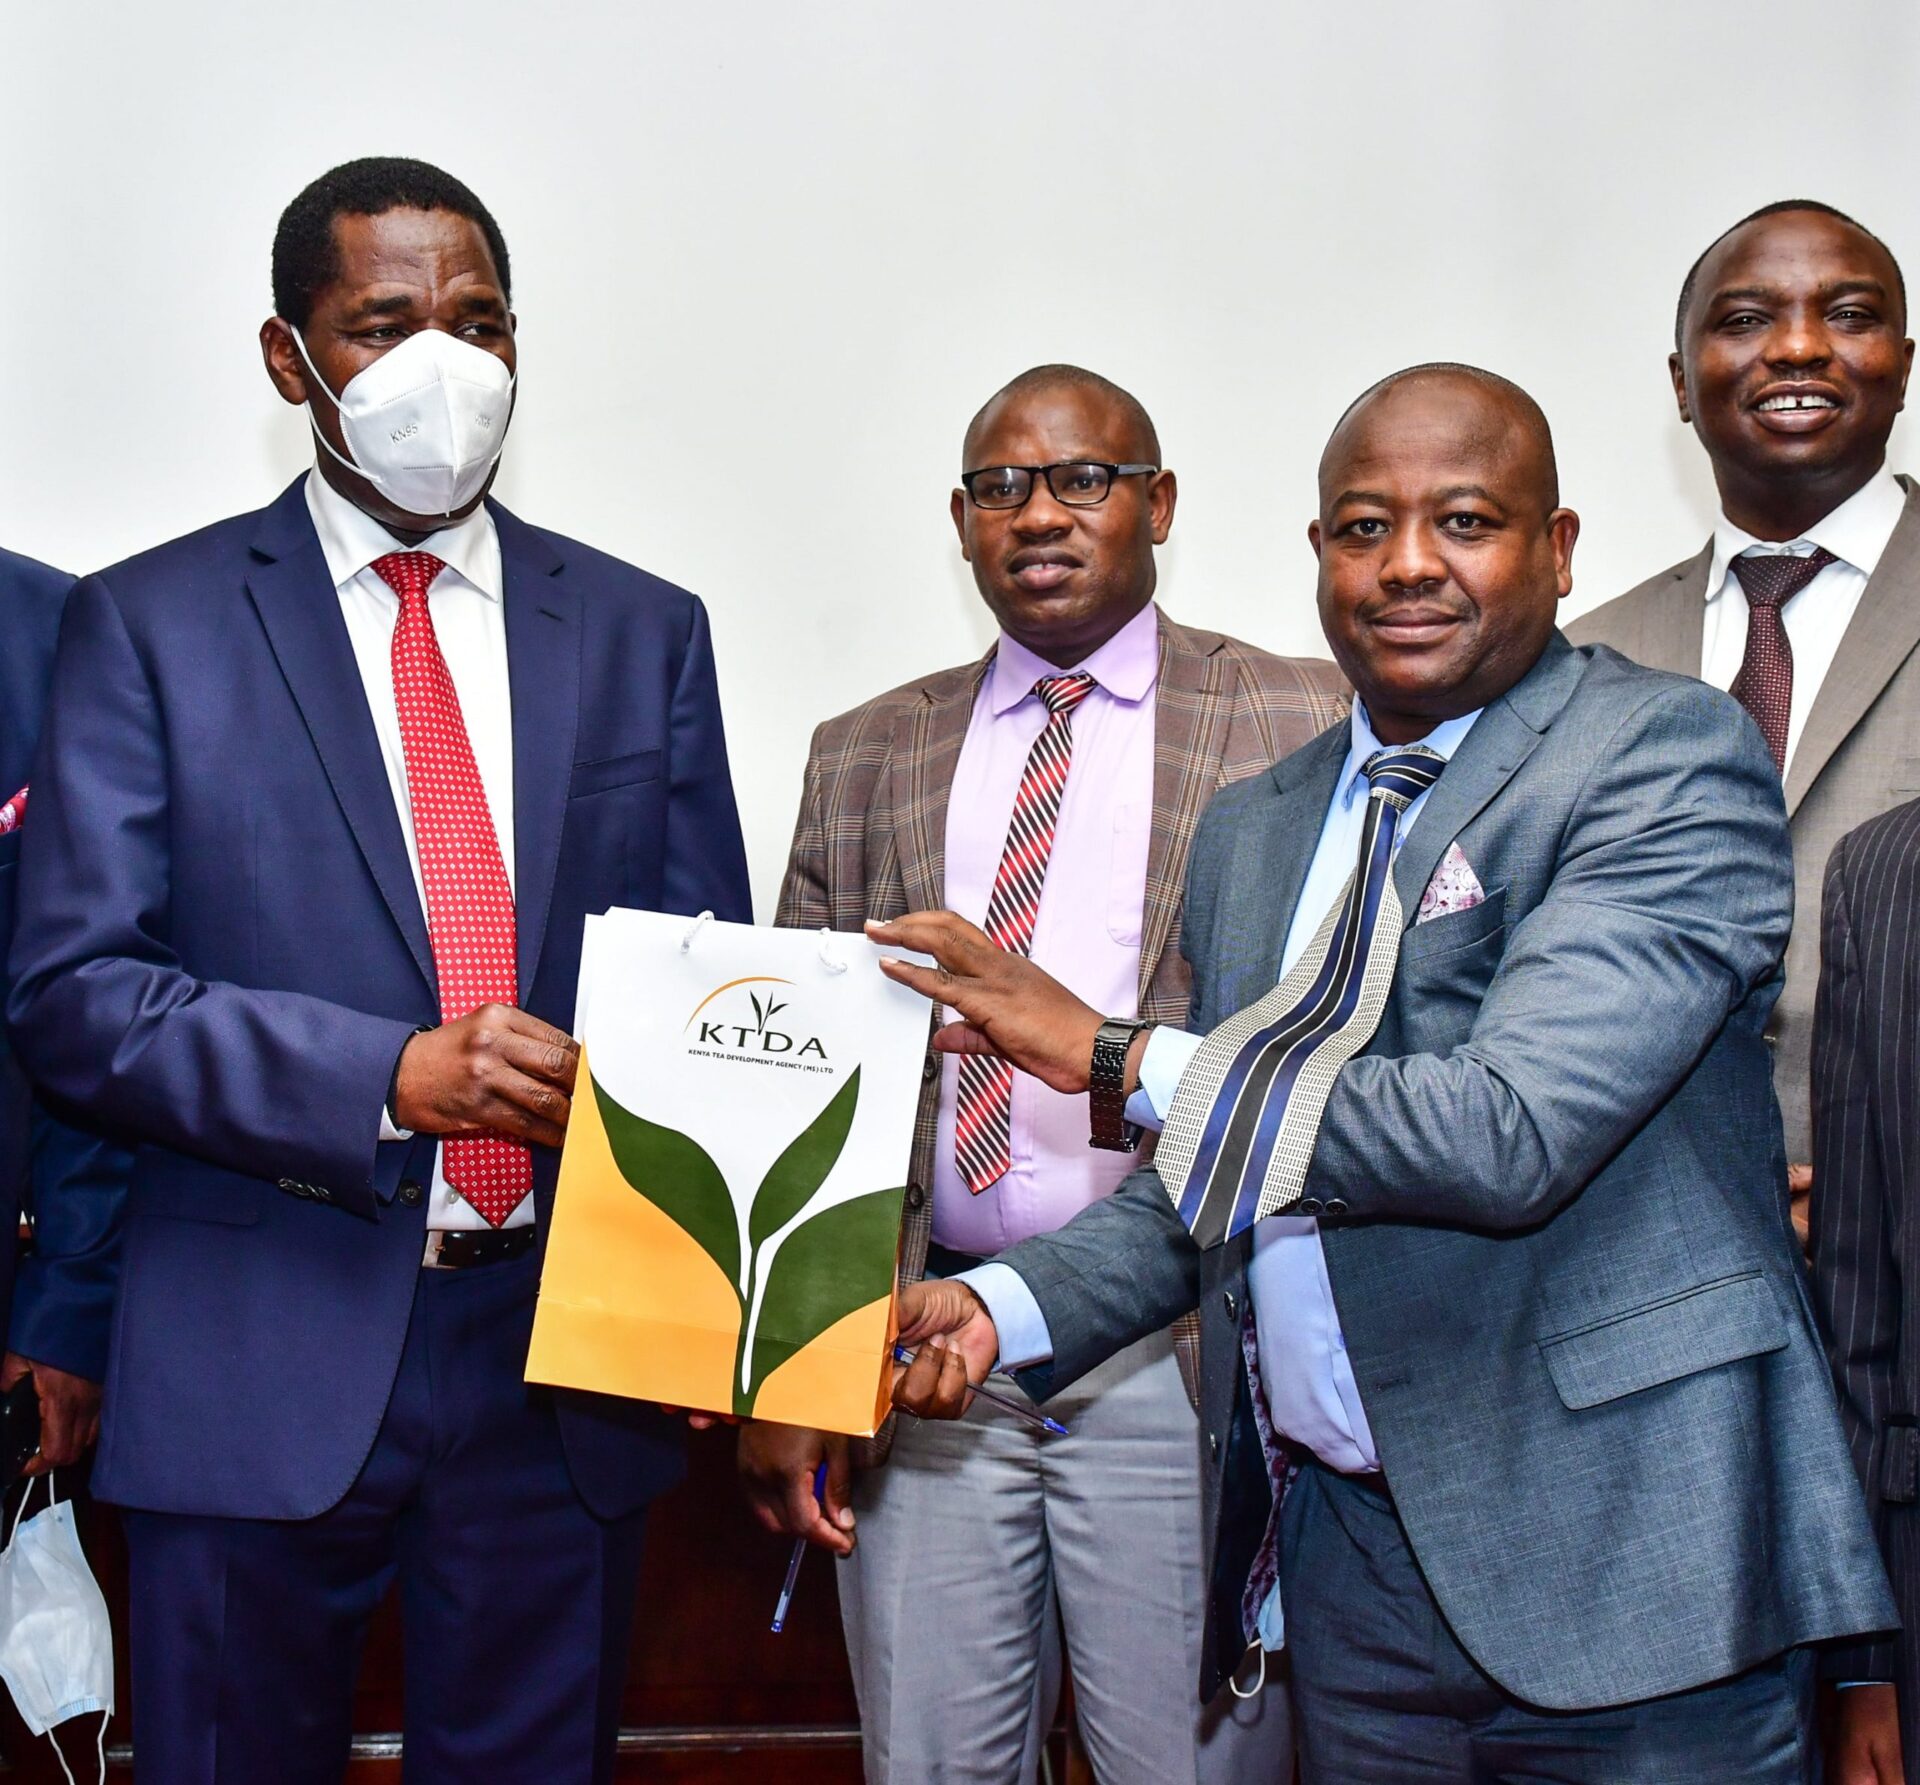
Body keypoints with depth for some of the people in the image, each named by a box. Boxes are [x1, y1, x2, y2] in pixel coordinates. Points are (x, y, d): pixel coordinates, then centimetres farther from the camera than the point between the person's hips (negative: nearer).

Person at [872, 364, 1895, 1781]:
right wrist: (1007, 1306, -1)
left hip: (1619, 1555, -6)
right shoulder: (1253, 828, 11)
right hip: (1339, 1544, 6)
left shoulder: (1669, 754, -10)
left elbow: (1512, 1130, -23)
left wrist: (1116, 1054, -17)